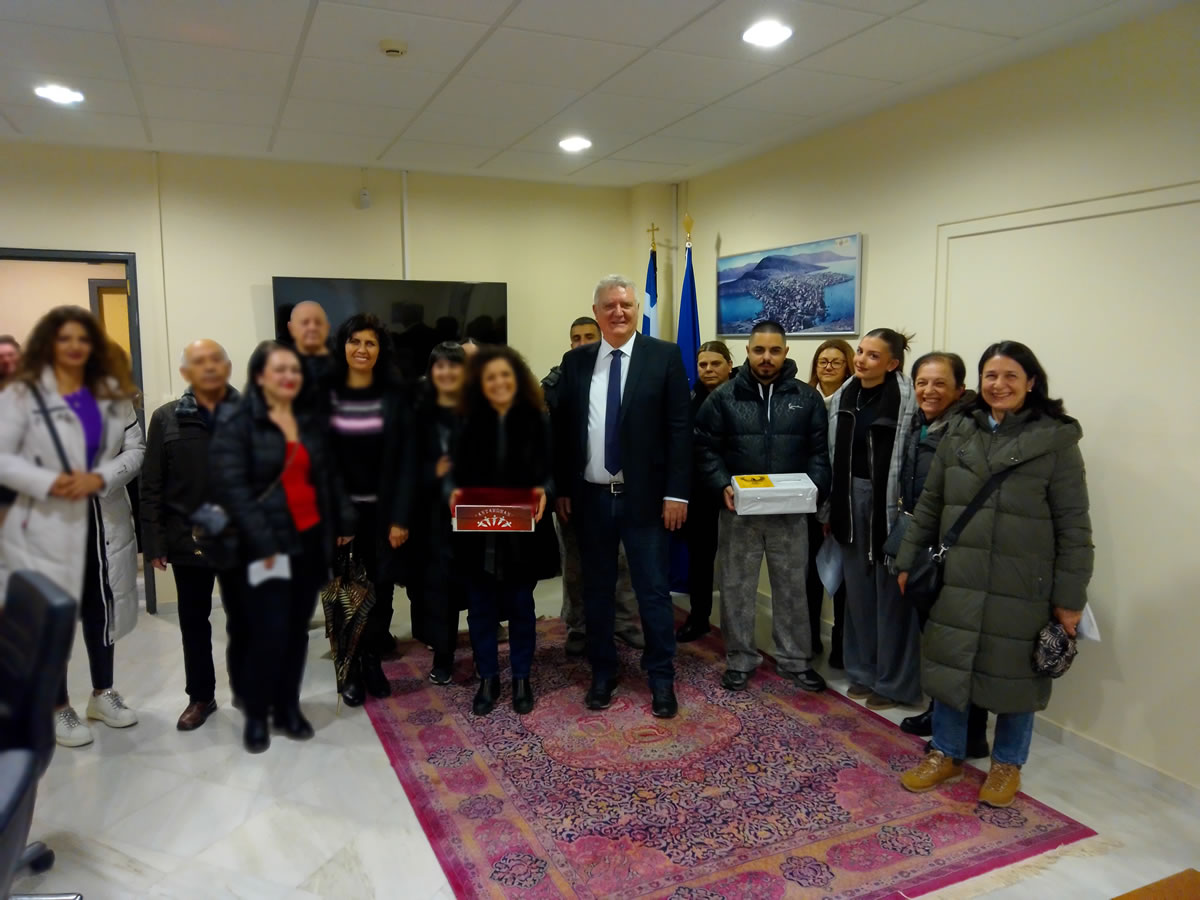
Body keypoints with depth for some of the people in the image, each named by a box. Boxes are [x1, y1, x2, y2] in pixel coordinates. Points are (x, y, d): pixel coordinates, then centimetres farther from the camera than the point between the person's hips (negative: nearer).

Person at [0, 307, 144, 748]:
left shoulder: (112, 392, 5)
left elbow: (135, 448, 0)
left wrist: (100, 479, -17)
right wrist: (49, 483, -24)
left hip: (104, 519, 4)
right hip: (46, 524, -4)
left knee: (101, 607, 16)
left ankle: (103, 693, 34)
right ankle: (58, 707, 25)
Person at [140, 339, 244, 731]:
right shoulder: (166, 418, 2)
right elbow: (152, 487, 1)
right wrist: (154, 541, -3)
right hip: (188, 541, 1)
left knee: (243, 620, 11)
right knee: (194, 624, 13)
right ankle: (200, 697, 29)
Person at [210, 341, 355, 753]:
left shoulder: (311, 422, 13)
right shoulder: (236, 422, -5)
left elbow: (329, 476, 16)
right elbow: (231, 485, -13)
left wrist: (344, 522, 8)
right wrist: (261, 540, -18)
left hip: (312, 539, 5)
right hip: (270, 543, -5)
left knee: (297, 629, 10)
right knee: (269, 632, -4)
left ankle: (288, 707, 25)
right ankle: (256, 715, 15)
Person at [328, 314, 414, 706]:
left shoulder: (394, 396, -1)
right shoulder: (324, 394, -1)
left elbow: (405, 460, -3)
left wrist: (400, 517, -8)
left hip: (381, 510, 0)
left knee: (381, 587, 6)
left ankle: (372, 659, 25)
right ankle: (350, 668, 21)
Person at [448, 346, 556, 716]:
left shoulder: (536, 421, -3)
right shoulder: (469, 423, 2)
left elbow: (551, 471, -2)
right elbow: (456, 472, 3)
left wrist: (543, 491, -21)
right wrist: (454, 491, -17)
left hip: (522, 531, -1)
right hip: (478, 532, 2)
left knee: (520, 606, 11)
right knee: (481, 608, 10)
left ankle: (521, 679, 27)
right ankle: (487, 679, 26)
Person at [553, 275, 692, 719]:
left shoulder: (665, 356, -3)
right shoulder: (575, 361, 5)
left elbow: (679, 428, -5)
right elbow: (562, 429, 8)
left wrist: (676, 492, -10)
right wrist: (562, 489, 4)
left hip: (645, 496, -3)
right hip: (591, 497, 3)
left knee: (654, 590, 6)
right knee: (596, 590, 14)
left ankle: (661, 678, 23)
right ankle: (602, 673, 30)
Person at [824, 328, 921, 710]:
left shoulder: (908, 398, -13)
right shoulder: (843, 397, 7)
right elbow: (834, 456, 10)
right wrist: (829, 508, 12)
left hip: (889, 501, -6)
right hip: (852, 498, 6)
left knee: (890, 591, 4)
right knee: (857, 588, 14)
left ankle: (893, 682, 17)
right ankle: (862, 671, 28)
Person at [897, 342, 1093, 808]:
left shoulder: (1057, 439, -6)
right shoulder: (959, 434, 5)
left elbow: (1073, 525, -7)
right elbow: (929, 505, 10)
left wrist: (1069, 597, -8)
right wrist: (908, 561, 10)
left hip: (1021, 588, -3)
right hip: (956, 580, 3)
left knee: (1013, 675, 10)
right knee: (948, 666, 11)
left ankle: (1007, 763, 32)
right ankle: (946, 754, 31)